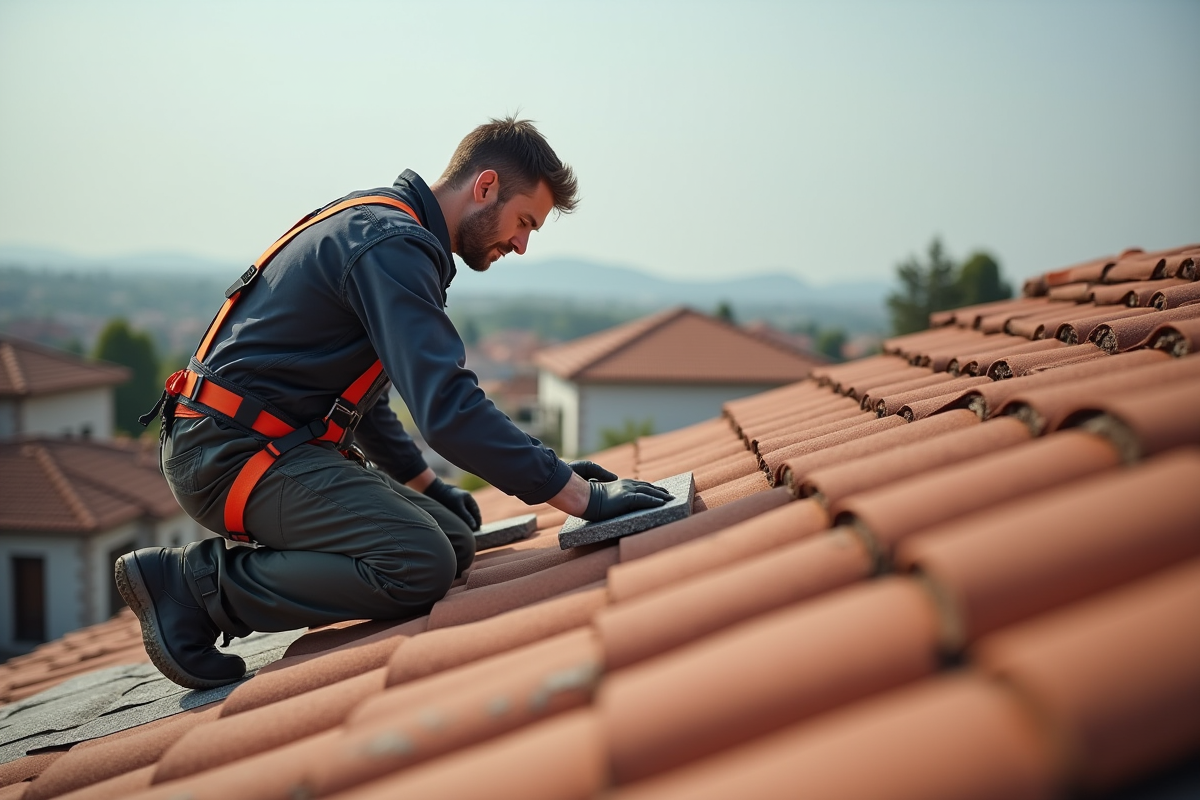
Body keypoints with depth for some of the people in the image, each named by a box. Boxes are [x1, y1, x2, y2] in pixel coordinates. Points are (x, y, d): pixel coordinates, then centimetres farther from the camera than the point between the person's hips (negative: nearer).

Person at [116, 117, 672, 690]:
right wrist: (583, 497, -25)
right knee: (419, 566, -24)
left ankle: (255, 557, 7)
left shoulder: (376, 227, 17)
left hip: (287, 443, 10)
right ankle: (196, 582, -11)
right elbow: (448, 407, -28)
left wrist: (426, 484, 21)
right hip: (234, 450, -10)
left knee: (455, 538, 5)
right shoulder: (392, 245, -17)